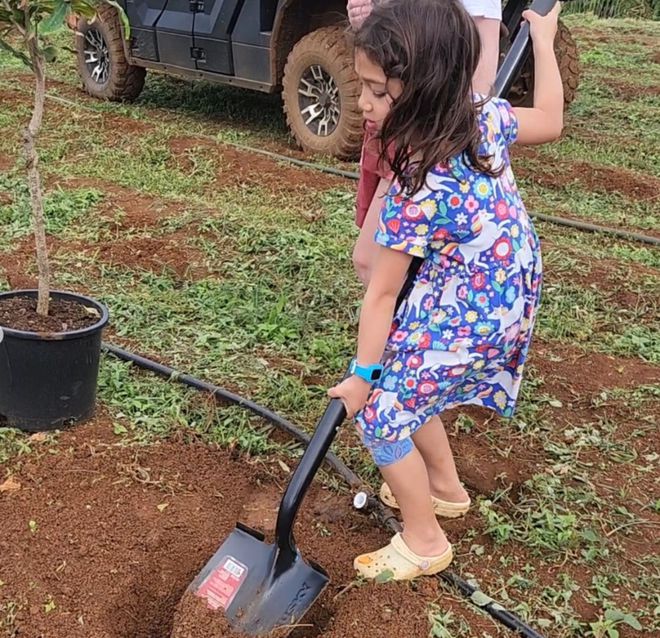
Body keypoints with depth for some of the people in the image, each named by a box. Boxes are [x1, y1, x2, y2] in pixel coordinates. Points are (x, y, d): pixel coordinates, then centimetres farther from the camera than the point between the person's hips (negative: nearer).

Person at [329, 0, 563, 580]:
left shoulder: (419, 189, -30)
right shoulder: (486, 117, -10)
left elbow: (382, 293, -21)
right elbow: (549, 120, 12)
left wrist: (361, 375, -10)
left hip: (460, 324, -9)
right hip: (509, 307, 9)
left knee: (380, 411, 4)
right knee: (408, 392, 24)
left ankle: (424, 542, 19)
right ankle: (445, 487, 43)